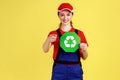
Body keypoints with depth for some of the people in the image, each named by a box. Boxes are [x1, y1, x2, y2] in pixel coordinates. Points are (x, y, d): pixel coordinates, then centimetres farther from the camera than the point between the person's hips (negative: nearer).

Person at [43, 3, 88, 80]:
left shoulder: (79, 33, 6)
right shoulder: (53, 34, 3)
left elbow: (84, 57, 10)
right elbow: (45, 50, -17)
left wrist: (84, 50, -12)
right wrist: (48, 40, -38)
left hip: (75, 71, 1)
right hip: (59, 71, -1)